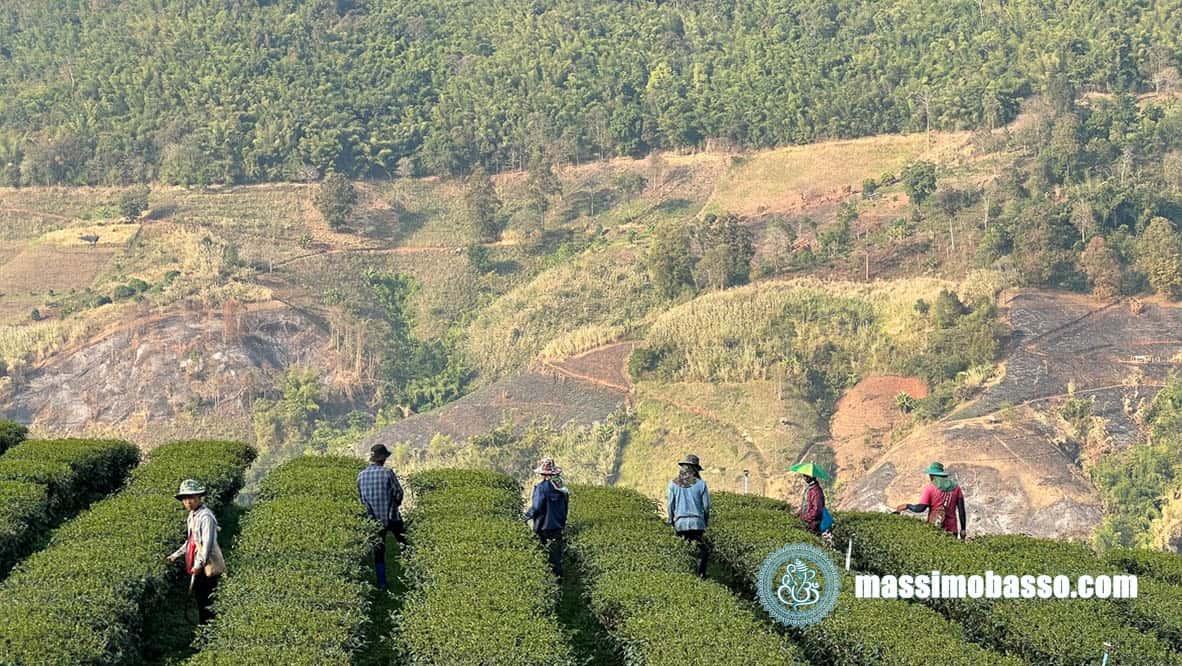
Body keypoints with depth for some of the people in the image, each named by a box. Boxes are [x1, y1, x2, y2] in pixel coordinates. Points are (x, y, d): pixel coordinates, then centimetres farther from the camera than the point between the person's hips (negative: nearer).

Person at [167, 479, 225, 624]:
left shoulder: (206, 516, -18)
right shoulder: (192, 515, 12)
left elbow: (208, 543, -22)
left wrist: (199, 564, -24)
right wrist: (176, 555, 18)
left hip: (208, 566, -9)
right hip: (196, 567, 9)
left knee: (209, 604, -5)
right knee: (200, 602, 16)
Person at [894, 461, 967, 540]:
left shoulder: (930, 488, -4)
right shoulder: (955, 486, 7)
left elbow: (921, 508, -9)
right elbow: (961, 509, 5)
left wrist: (907, 506, 9)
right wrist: (963, 529, 9)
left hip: (935, 527, -3)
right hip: (951, 530, 3)